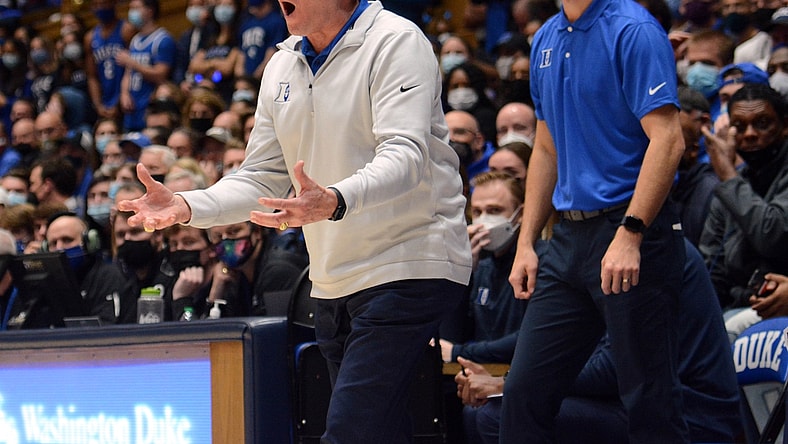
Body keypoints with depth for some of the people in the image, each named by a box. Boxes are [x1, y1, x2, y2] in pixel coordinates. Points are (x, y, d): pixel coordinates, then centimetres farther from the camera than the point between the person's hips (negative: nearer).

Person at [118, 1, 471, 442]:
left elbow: (404, 156, -24)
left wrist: (334, 202, -43)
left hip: (408, 268, -8)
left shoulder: (396, 42, -10)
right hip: (334, 285, 8)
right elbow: (262, 178, 16)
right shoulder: (282, 66, 13)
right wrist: (185, 206, -2)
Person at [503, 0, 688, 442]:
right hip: (569, 236, 8)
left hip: (633, 229, -8)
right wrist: (527, 244, 17)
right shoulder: (547, 41, 15)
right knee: (525, 393, 6)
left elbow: (667, 140, -18)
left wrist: (630, 235, -25)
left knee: (650, 402, -3)